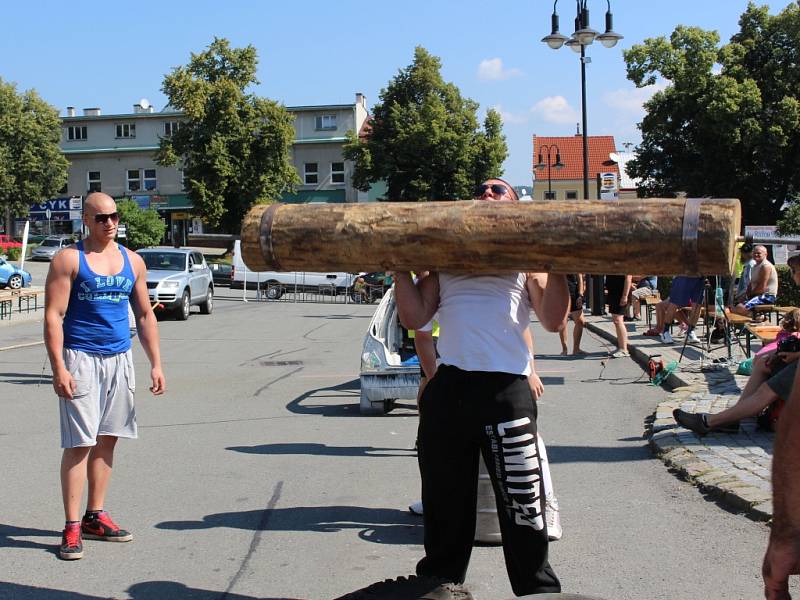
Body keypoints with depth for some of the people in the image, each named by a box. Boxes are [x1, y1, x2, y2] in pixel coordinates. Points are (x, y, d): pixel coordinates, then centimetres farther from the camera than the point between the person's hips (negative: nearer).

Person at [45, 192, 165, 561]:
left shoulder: (133, 261, 12)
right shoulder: (69, 260, -4)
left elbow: (144, 315, 17)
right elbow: (53, 316, -9)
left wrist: (155, 364, 11)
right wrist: (59, 368, -17)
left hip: (120, 360, 5)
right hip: (81, 360, -5)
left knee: (107, 440, 10)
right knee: (79, 444, -6)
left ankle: (95, 517, 20)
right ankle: (72, 527, -1)